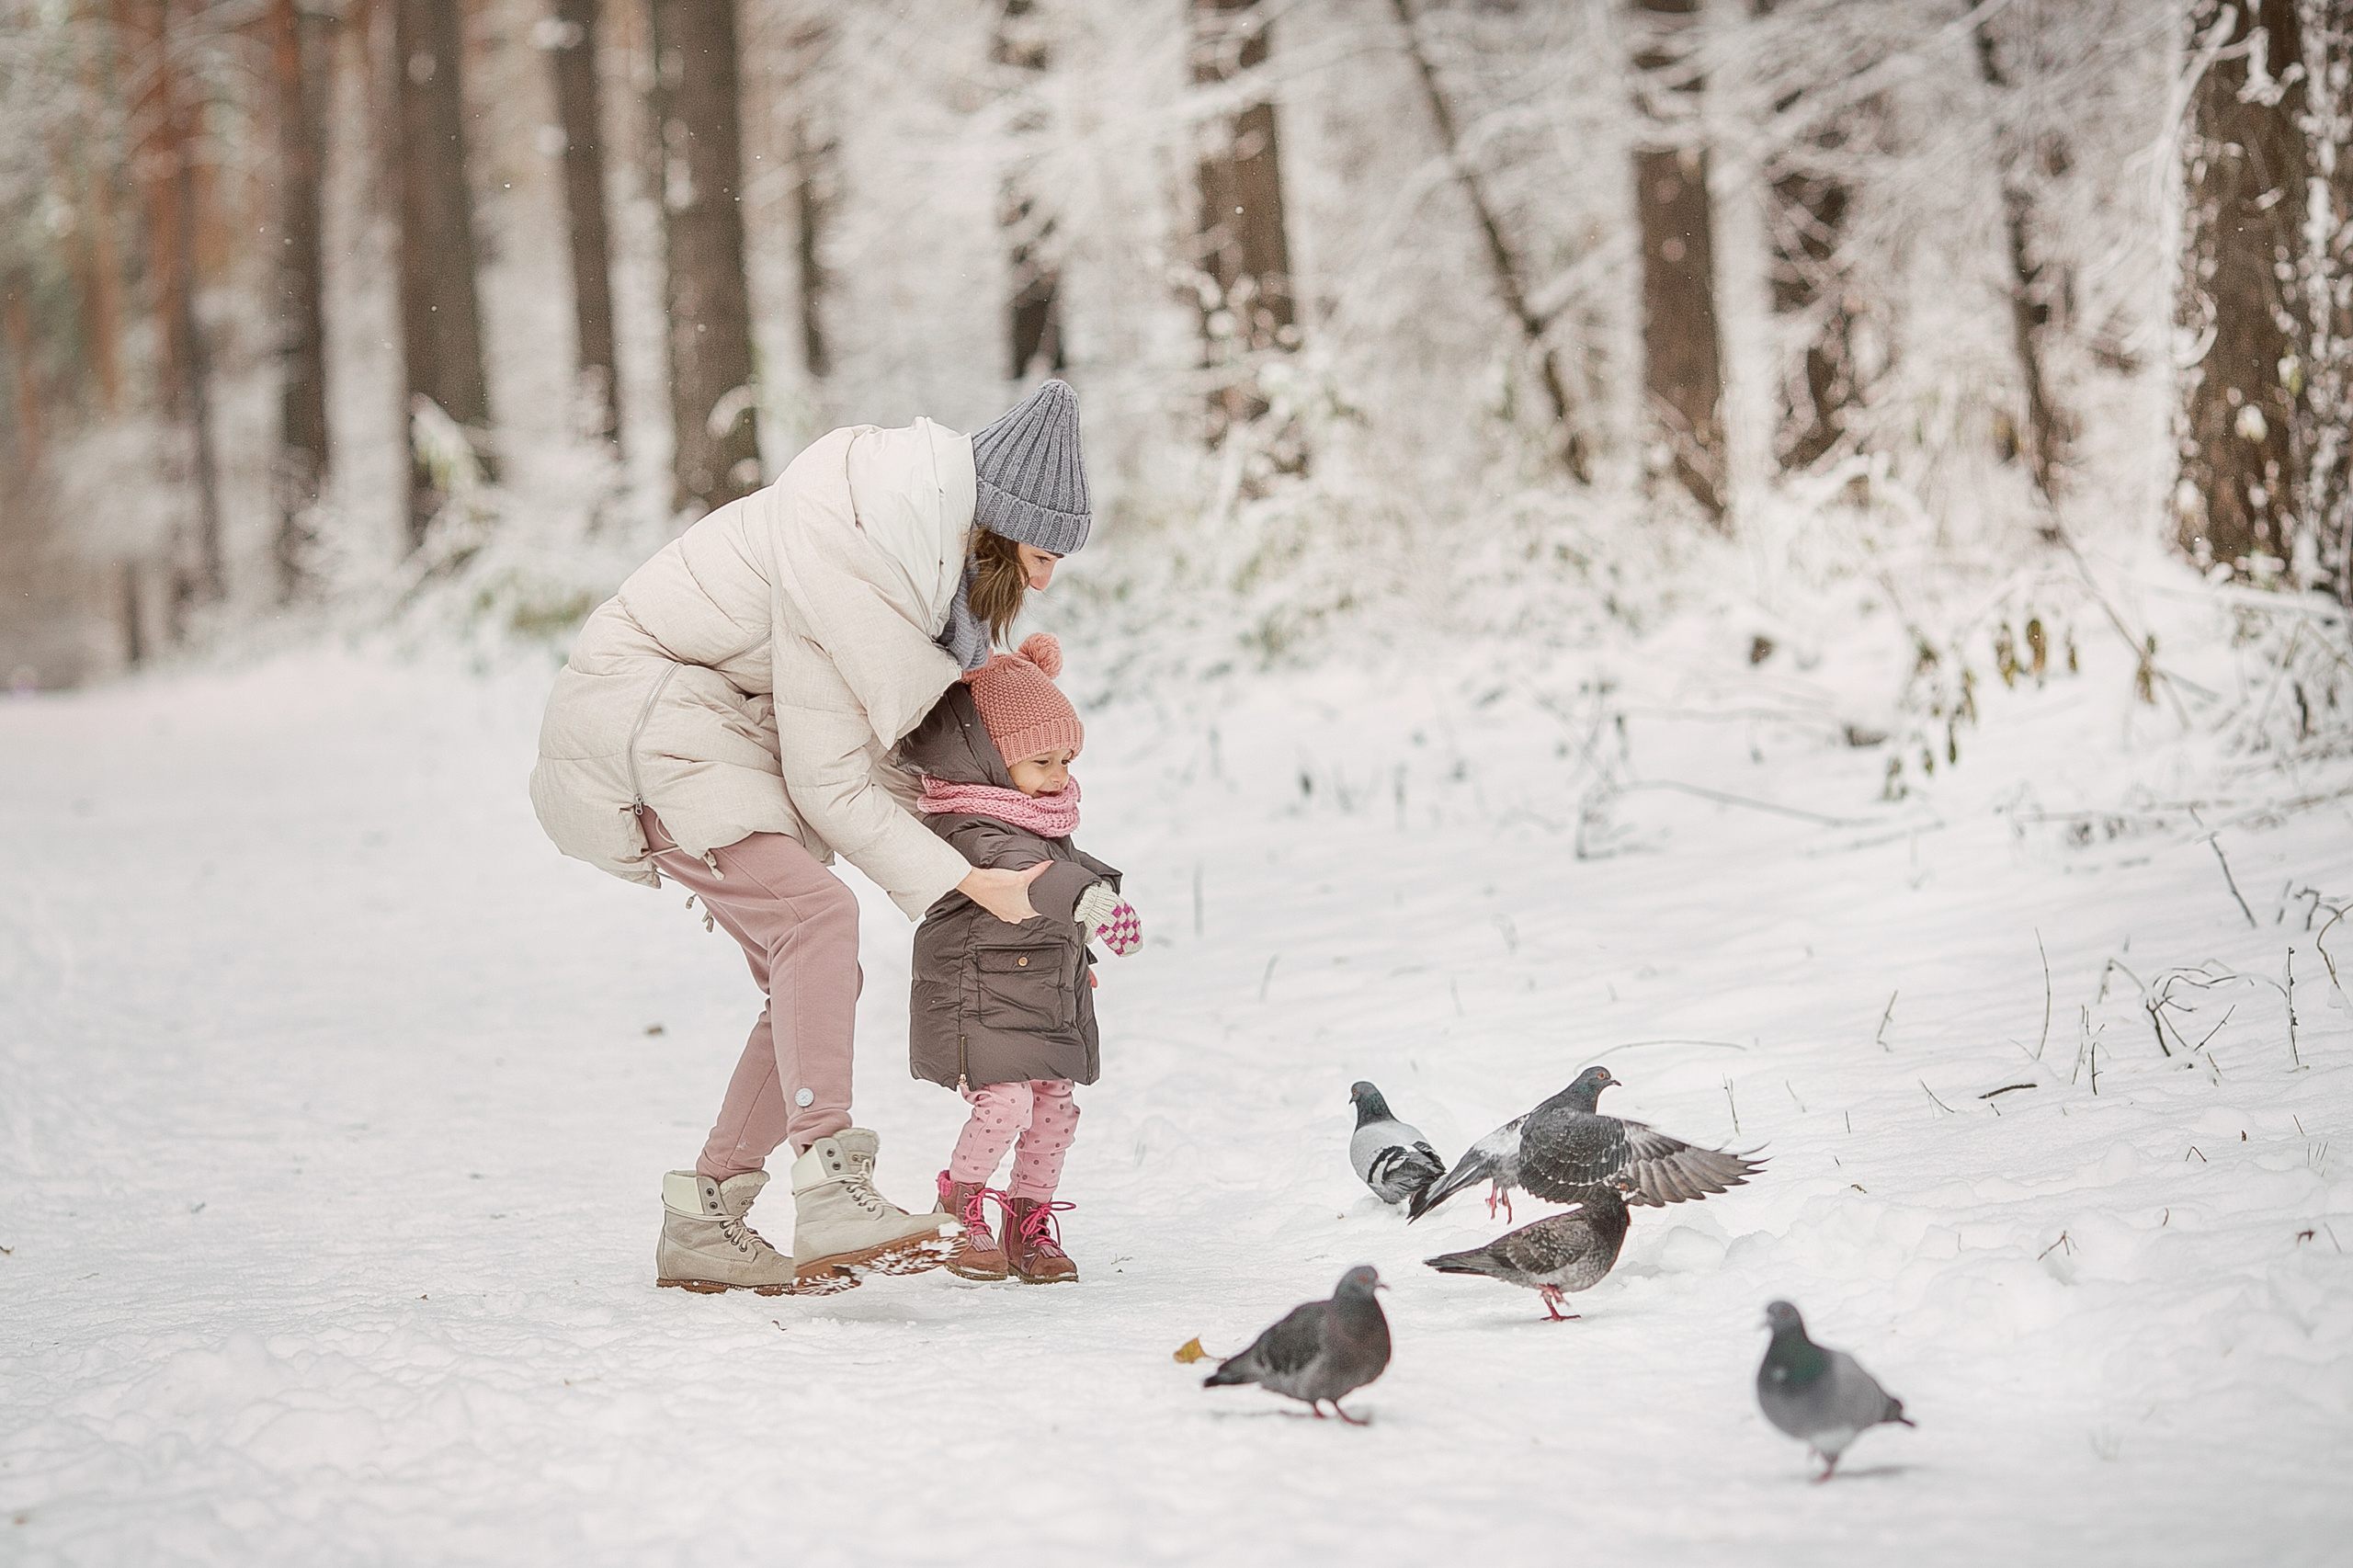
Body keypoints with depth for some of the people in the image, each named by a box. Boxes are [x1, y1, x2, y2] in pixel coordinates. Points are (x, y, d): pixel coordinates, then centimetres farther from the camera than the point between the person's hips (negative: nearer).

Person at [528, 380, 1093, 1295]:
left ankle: (703, 1224, 6)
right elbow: (829, 785, -21)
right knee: (815, 913, -27)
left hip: (734, 726, 10)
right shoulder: (846, 565, -28)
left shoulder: (934, 544, 0)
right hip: (644, 713, -10)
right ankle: (831, 1193, -36)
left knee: (813, 979, 0)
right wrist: (968, 883, -17)